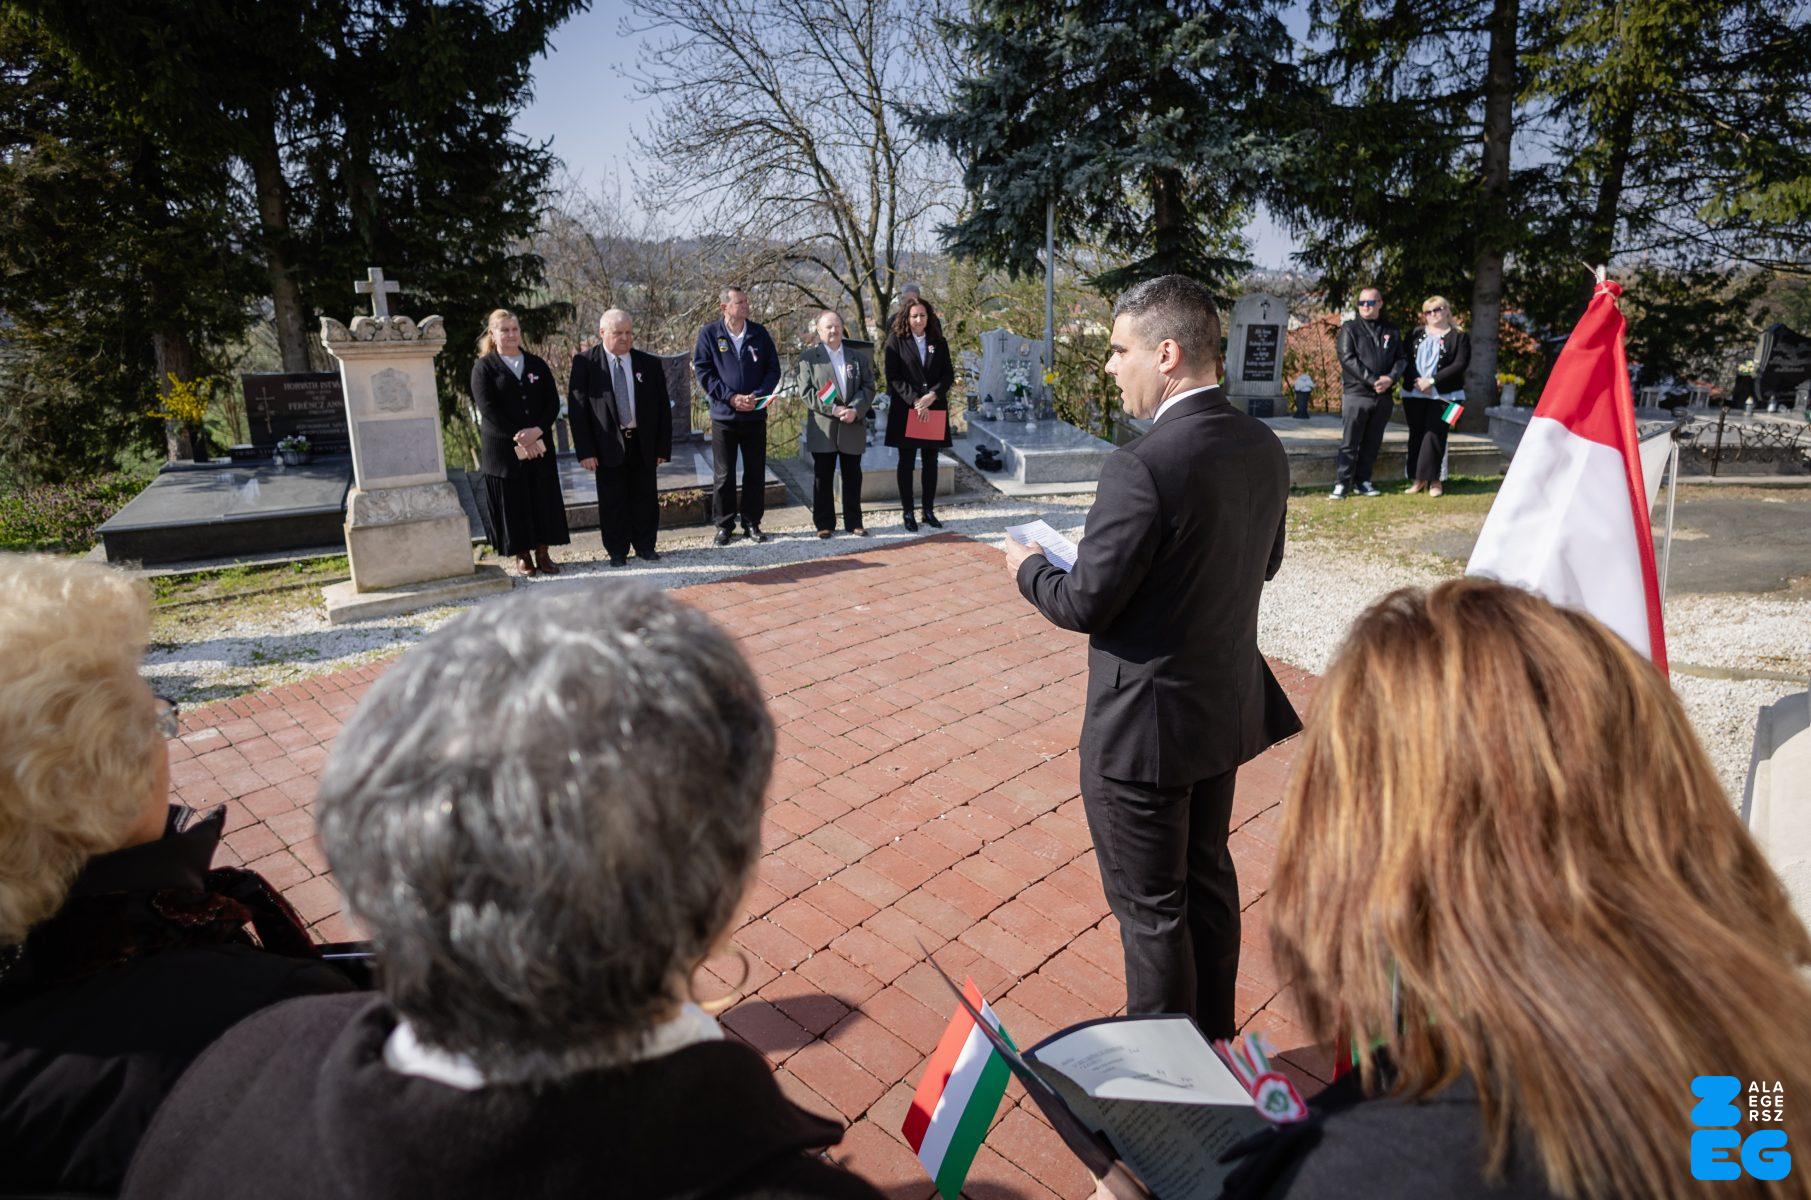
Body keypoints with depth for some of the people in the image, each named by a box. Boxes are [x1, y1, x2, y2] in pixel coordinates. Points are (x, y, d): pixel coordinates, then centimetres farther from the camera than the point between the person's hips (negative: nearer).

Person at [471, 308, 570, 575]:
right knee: (512, 502, 0)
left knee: (543, 498, 3)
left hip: (540, 445, 3)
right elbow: (488, 410, -8)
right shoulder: (484, 368, 1)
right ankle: (522, 558, 8)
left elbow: (553, 403, 5)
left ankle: (543, 554, 12)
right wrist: (519, 438, -16)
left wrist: (537, 431, -12)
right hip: (502, 448, -3)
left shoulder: (537, 364, 12)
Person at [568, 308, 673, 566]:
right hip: (608, 445, -2)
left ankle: (645, 546, 24)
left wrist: (663, 447, 0)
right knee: (612, 500, 5)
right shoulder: (585, 363, -3)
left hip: (643, 443, 2)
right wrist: (585, 450, -11)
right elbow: (577, 408, -4)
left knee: (645, 497, 9)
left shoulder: (650, 364, 3)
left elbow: (663, 407, 5)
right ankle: (617, 551, 18)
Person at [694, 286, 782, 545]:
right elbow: (703, 371, -5)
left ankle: (751, 522, 20)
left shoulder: (759, 334, 5)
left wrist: (758, 396, -11)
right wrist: (731, 397, -14)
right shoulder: (709, 334, -1)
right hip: (723, 415, -2)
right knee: (724, 475, 4)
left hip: (755, 415, 2)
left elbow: (773, 369, 5)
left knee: (756, 473, 7)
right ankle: (725, 525, 15)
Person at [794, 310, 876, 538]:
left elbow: (868, 388, 5)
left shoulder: (859, 358, 13)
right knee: (822, 478, 3)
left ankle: (854, 522, 17)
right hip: (822, 429, -2)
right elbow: (805, 391, -7)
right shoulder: (808, 358, 3)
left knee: (852, 477, 8)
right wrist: (833, 409, -15)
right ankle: (824, 524, 12)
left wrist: (855, 410, -13)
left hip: (853, 428, 3)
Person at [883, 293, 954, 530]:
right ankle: (908, 513, 8)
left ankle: (929, 511, 16)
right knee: (906, 462, 1)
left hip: (934, 410, 3)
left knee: (931, 462, 7)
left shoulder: (938, 342, 9)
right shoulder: (896, 340, -1)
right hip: (905, 409, -3)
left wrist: (932, 395, -12)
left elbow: (949, 374, 6)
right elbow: (893, 377, -6)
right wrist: (915, 400, -16)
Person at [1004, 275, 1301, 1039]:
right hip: (1229, 707, 9)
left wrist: (1029, 568, -2)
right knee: (1208, 877, 25)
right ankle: (1214, 1041, 45)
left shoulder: (1142, 467, -26)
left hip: (1146, 725, -8)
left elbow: (1085, 604, -22)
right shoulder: (1262, 447, 0)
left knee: (1150, 906, 10)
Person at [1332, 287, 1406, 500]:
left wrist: (1391, 378, -10)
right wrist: (1372, 380, -17)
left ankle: (1363, 481, 17)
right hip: (1356, 394, -4)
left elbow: (1401, 359, 11)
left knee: (1372, 443, 8)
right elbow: (1347, 359, -10)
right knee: (1350, 443, -4)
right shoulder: (1350, 329, 1)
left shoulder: (1391, 331, 14)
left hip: (1384, 396, 4)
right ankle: (1342, 483, 0)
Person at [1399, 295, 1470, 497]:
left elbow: (1460, 364, -7)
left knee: (1434, 435, -9)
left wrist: (1432, 381, -15)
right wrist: (1416, 381, -10)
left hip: (1443, 395, -3)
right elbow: (1406, 360, 6)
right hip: (1413, 394, 4)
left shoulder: (1459, 337, 3)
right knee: (1416, 435, 4)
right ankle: (1418, 478, 10)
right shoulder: (1415, 335, 14)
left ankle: (1433, 479, -2)